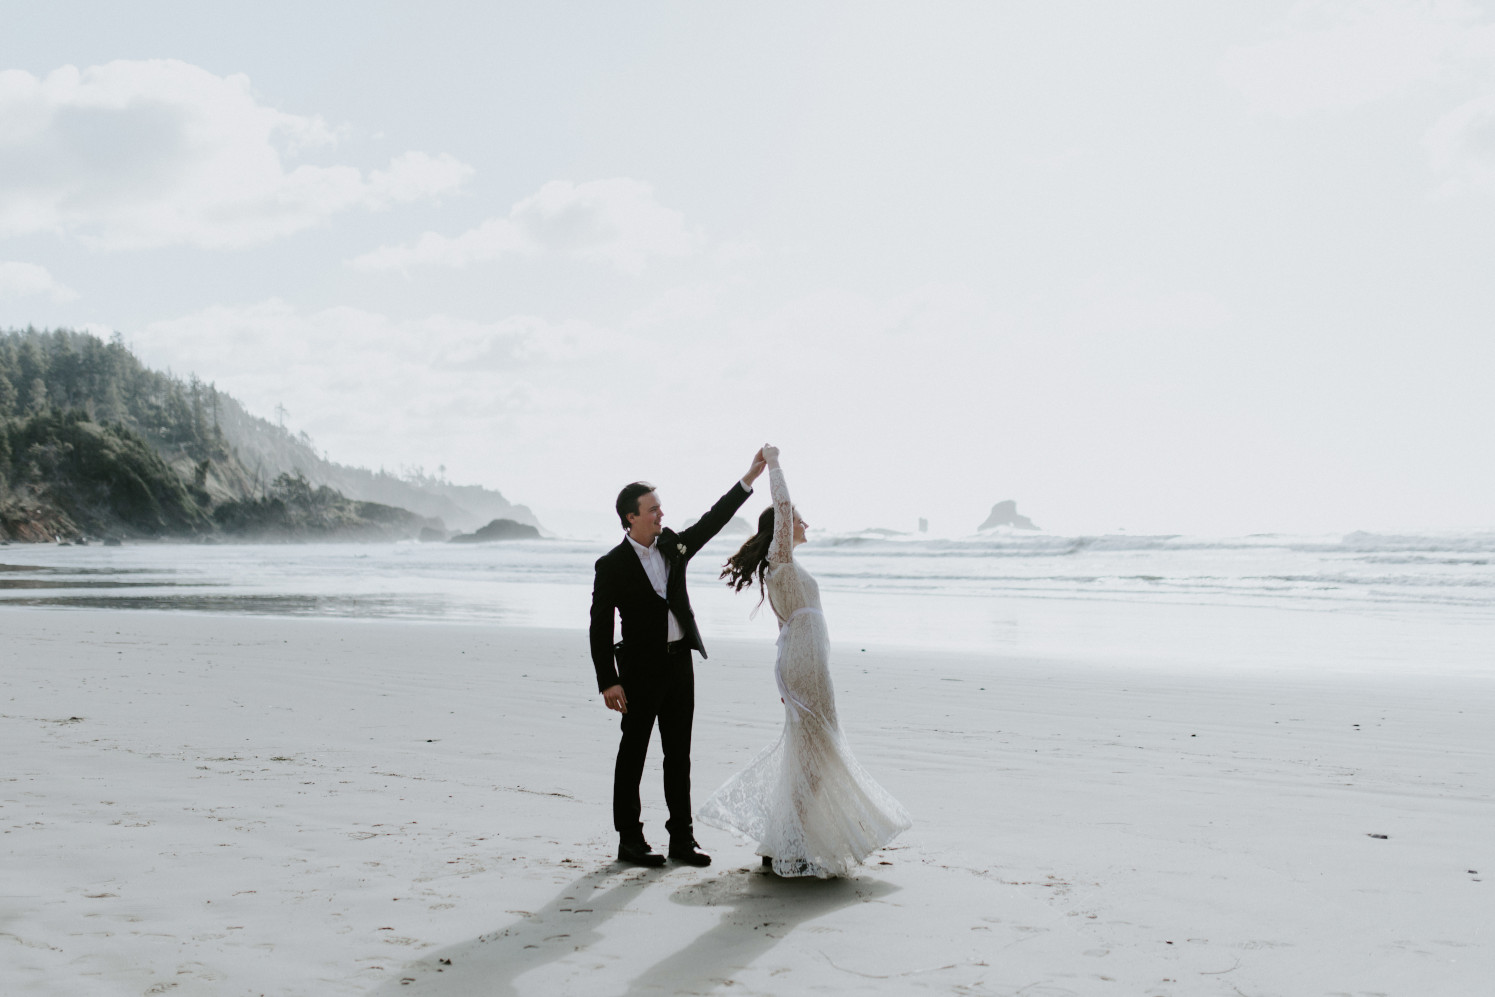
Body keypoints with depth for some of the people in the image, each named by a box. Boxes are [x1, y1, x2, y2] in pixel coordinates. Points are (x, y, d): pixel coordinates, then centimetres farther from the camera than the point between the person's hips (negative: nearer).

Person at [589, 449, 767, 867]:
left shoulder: (673, 546, 7)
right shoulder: (612, 565, -9)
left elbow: (713, 520, 6)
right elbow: (600, 627, -9)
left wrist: (750, 477, -2)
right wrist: (608, 682, -15)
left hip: (680, 663, 6)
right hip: (641, 669, -5)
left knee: (679, 754, 10)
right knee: (633, 753, 4)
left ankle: (682, 838, 17)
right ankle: (629, 840, 14)